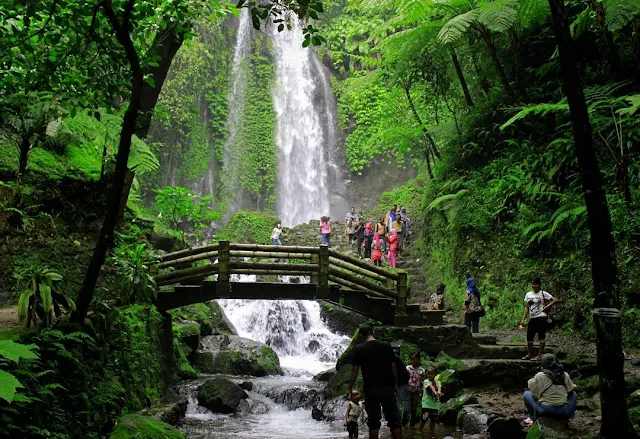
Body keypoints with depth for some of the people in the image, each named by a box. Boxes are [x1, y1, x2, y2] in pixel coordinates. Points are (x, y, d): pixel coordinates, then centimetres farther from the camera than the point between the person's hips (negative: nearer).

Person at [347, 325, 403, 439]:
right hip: (387, 387, 1)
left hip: (370, 389, -1)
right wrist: (395, 385, 11)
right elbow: (393, 366, 2)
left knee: (373, 420, 6)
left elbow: (354, 370, -5)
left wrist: (350, 388, 3)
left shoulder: (359, 349, -3)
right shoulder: (386, 346, 2)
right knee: (393, 418, 6)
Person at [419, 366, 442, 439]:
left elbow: (439, 387, -18)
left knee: (433, 419, 10)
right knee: (424, 419, 0)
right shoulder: (426, 381, -6)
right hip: (426, 404, -3)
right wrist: (435, 392, -46)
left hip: (435, 404, 3)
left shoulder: (437, 382, 3)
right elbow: (431, 386, -26)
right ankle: (420, 432, 17)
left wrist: (439, 392, -42)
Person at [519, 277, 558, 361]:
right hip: (532, 318, 5)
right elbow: (527, 307, 13)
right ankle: (529, 354, 17)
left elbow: (555, 300, -7)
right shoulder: (528, 294, 11)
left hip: (541, 317, -5)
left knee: (541, 337, 0)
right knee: (529, 337, 5)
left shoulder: (543, 293, -3)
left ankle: (540, 355, 4)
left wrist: (547, 307, -15)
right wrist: (523, 319, 7)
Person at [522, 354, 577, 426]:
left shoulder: (539, 376, -6)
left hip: (544, 411, -3)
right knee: (573, 394, 31)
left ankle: (533, 418, 7)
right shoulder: (565, 375, 1)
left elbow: (534, 394, 0)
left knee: (526, 394, 18)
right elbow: (571, 389, 15)